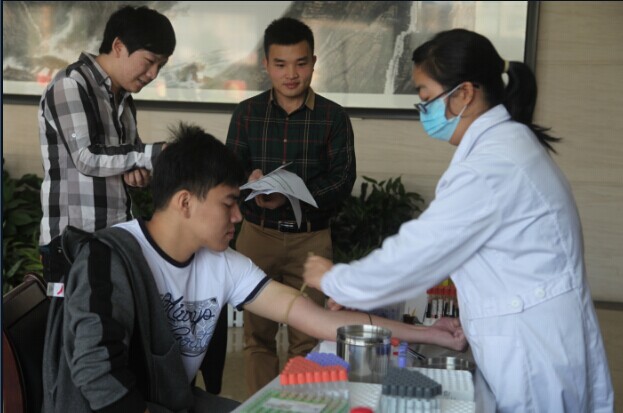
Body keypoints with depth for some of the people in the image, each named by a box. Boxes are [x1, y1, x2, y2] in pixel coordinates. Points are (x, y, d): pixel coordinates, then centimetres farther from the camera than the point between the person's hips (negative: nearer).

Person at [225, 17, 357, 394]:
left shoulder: (334, 116, -1)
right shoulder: (247, 113, 4)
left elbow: (343, 179, -6)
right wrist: (250, 182, -23)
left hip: (311, 238, -1)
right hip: (257, 234, 2)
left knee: (306, 336, 3)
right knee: (257, 332, 9)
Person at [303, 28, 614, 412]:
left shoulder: (492, 166, -22)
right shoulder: (506, 144, 9)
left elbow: (417, 253, -17)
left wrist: (333, 280, -2)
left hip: (534, 351, -9)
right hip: (533, 338, 9)